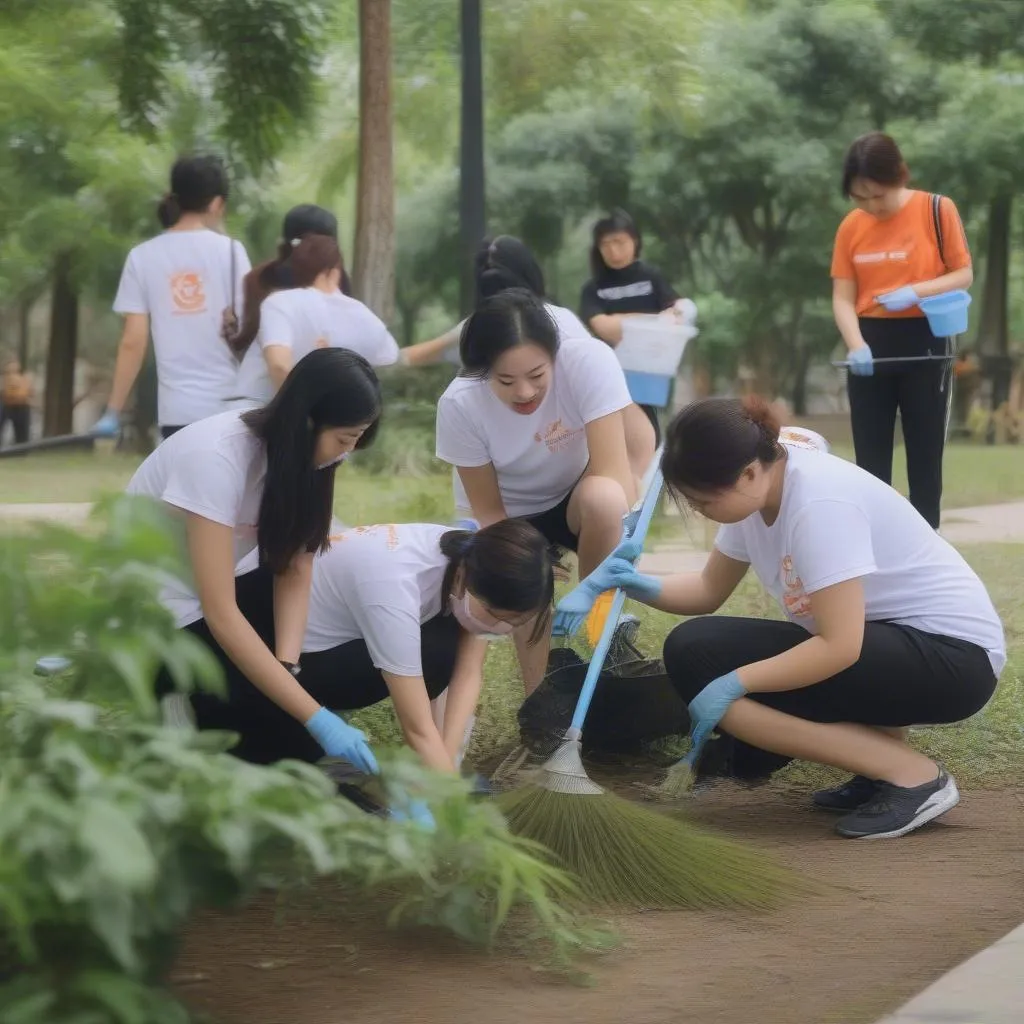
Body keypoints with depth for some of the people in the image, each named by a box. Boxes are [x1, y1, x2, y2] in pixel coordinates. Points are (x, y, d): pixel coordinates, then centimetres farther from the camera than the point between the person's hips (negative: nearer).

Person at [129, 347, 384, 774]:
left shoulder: (294, 449, -7)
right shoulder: (216, 458, -31)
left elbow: (294, 569, -8)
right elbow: (221, 614, -34)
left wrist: (286, 667, -27)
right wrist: (316, 718, -36)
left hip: (201, 599, 8)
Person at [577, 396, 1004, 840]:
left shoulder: (819, 502, -25)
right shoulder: (756, 488, 1)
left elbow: (841, 646, -29)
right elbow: (709, 590, 12)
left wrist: (735, 683, -27)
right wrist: (643, 587, -6)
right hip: (882, 642, 10)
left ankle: (911, 773, -18)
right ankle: (883, 748, 3)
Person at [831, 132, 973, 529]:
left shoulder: (937, 210, -7)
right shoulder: (851, 226, 1)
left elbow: (963, 275, -3)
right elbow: (843, 297, 1)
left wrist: (914, 292, -20)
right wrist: (856, 345, -18)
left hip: (925, 342, -3)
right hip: (871, 345, 3)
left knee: (925, 451, 2)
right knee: (870, 454, 4)